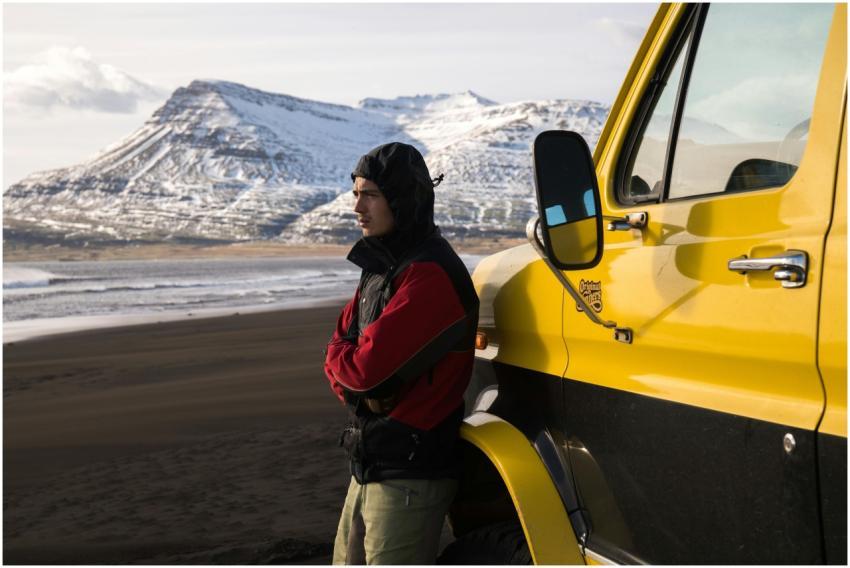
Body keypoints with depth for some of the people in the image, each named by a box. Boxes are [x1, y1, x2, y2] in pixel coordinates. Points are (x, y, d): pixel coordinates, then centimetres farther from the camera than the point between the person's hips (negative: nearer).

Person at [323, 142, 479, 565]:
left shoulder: (430, 274, -20)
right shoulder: (382, 263, 11)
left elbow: (367, 367, -25)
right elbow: (340, 350, 10)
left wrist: (342, 360, -3)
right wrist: (357, 389, -10)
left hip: (410, 474, -10)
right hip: (369, 466, 10)